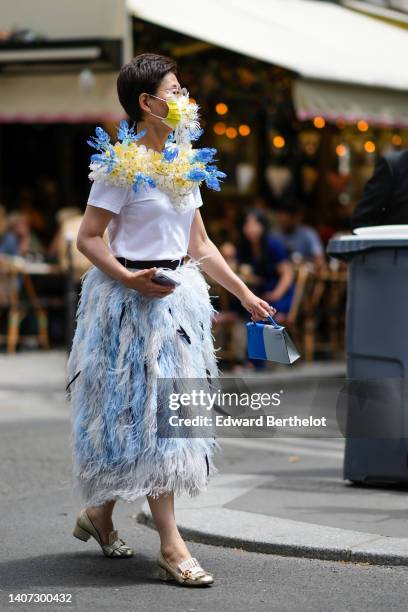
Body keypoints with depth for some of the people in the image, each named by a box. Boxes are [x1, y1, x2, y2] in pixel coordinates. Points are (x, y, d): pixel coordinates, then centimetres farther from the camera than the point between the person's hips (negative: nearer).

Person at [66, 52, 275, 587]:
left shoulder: (186, 163, 11)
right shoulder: (121, 164, -11)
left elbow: (200, 245, 15)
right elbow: (87, 238, -10)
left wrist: (246, 294, 12)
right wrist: (131, 279, -23)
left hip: (179, 298, 8)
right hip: (132, 300, -8)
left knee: (166, 412, 11)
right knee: (147, 412, -5)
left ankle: (99, 513, 29)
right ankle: (171, 548, -3)